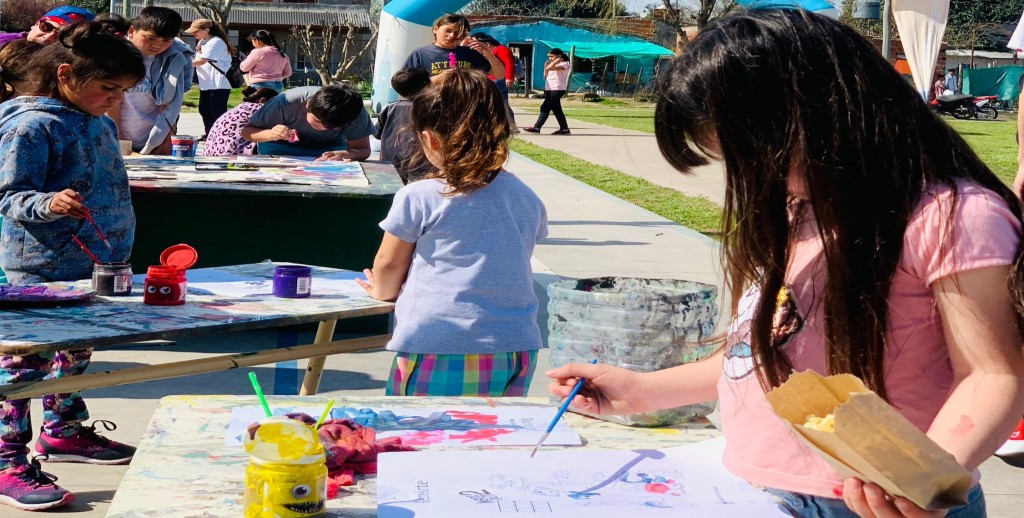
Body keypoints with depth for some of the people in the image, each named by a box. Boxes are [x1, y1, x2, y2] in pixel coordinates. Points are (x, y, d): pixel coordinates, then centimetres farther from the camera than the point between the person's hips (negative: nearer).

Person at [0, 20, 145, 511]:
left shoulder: (98, 122, 10)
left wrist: (113, 252, 26)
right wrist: (49, 204, -36)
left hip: (93, 267, 9)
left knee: (75, 353, 21)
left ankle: (62, 431, 38)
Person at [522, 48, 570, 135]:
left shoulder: (565, 64, -6)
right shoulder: (554, 65, 22)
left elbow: (550, 68, -21)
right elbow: (546, 76, 21)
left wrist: (557, 60, -9)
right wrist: (545, 67, 11)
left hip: (557, 90, -10)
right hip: (549, 89, 10)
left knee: (545, 107, -12)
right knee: (556, 109, 8)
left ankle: (536, 127, -12)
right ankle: (564, 128, 11)